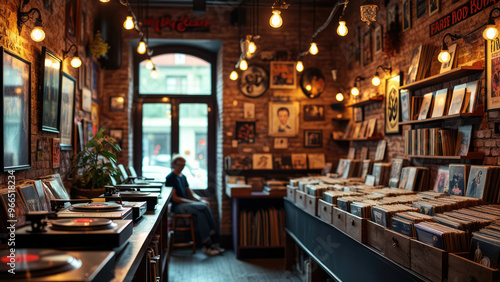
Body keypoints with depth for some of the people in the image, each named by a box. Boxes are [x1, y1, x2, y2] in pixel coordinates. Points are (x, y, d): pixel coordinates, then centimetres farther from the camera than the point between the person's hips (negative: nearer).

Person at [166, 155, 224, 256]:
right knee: (204, 207, -26)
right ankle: (214, 241, -19)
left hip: (185, 205, 7)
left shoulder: (183, 177, 19)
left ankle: (207, 245, -24)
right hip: (177, 207, -7)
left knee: (201, 214, -24)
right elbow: (174, 198, -13)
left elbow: (190, 193, 21)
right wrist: (192, 202, -17)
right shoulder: (170, 178, -7)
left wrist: (200, 200, 0)